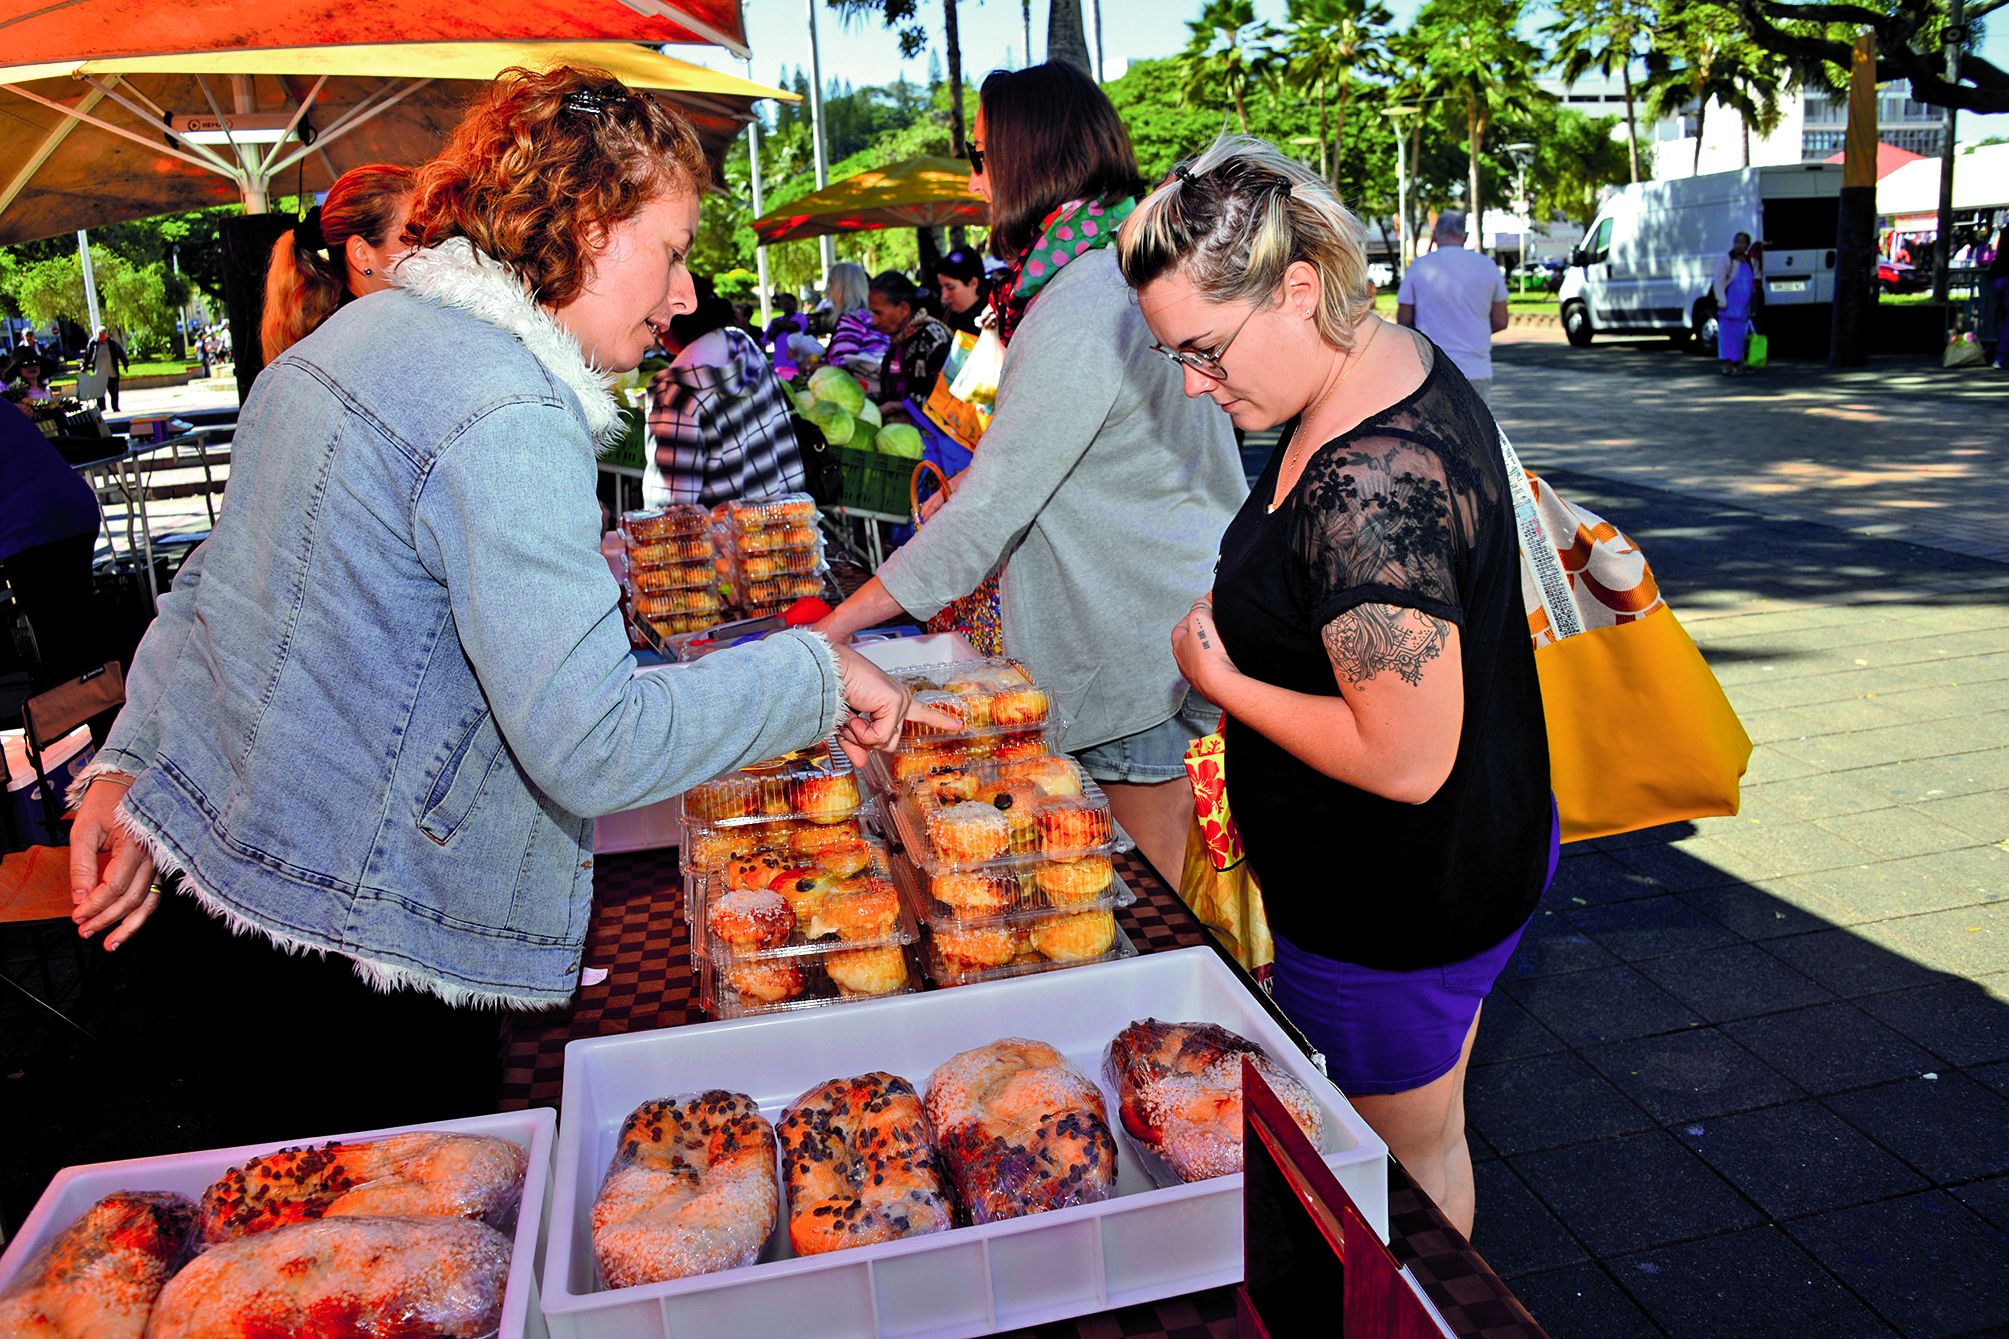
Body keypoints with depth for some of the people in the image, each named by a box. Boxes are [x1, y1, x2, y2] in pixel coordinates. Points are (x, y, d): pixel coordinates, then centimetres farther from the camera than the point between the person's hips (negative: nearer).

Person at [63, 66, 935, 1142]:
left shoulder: (361, 329, 9)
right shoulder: (506, 421, -24)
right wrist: (813, 671, -18)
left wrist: (130, 761, 18)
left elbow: (215, 580, 14)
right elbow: (594, 750, -29)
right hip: (343, 954, -9)